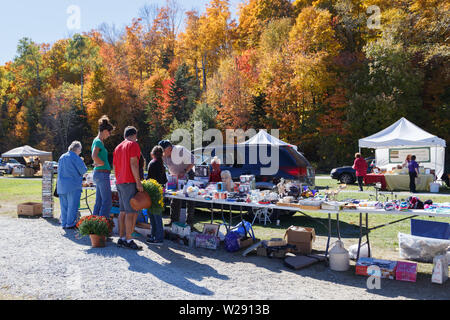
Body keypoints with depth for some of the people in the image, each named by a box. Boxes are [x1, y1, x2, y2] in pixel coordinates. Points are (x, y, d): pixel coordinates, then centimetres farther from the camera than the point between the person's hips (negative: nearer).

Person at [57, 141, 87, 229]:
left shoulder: (62, 157, 14)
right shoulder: (75, 157, -9)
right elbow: (83, 170, -10)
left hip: (61, 185, 7)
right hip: (73, 185, -7)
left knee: (64, 205, 12)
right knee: (72, 205, -2)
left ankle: (64, 223, 16)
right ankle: (70, 224, -1)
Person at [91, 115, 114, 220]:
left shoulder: (98, 141, 17)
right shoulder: (98, 141, -13)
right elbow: (94, 156, -29)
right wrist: (103, 163, -15)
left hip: (98, 174, 10)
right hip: (102, 173, -10)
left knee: (99, 202, 12)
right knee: (107, 202, -7)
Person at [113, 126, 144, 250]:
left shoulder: (118, 147, 21)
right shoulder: (133, 144, -4)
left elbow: (115, 166, 21)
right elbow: (133, 164, -15)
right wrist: (138, 182, -16)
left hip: (119, 182, 9)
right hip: (129, 182, -9)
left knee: (123, 211, 11)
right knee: (132, 212, -8)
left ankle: (121, 238, 13)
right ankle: (128, 240, -10)